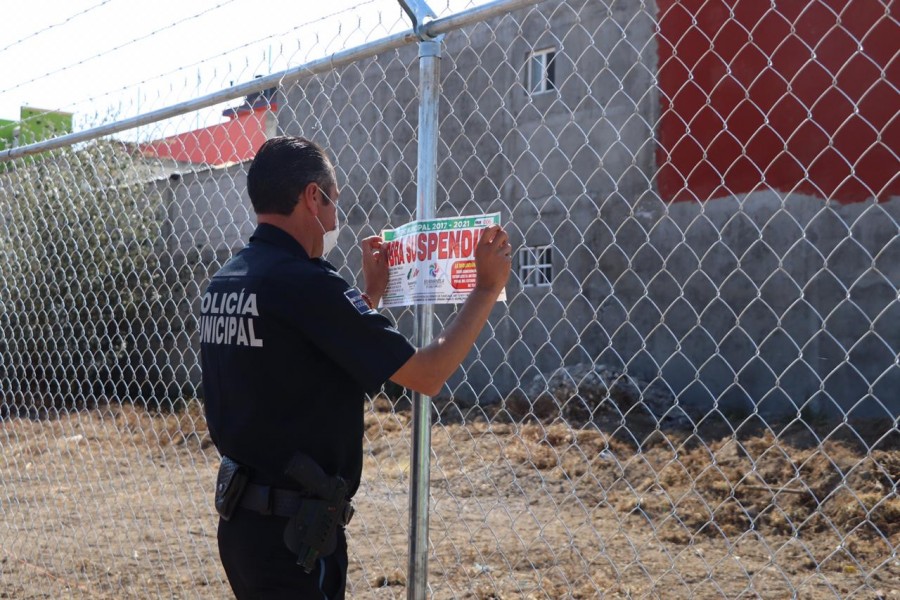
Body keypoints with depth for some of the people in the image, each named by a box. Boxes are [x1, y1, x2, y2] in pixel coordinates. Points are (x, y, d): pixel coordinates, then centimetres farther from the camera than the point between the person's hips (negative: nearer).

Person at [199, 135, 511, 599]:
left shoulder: (222, 284, 6)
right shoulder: (304, 283, -21)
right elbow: (427, 375, -18)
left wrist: (372, 292, 24)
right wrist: (487, 287, -6)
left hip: (241, 514, 9)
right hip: (293, 530, -9)